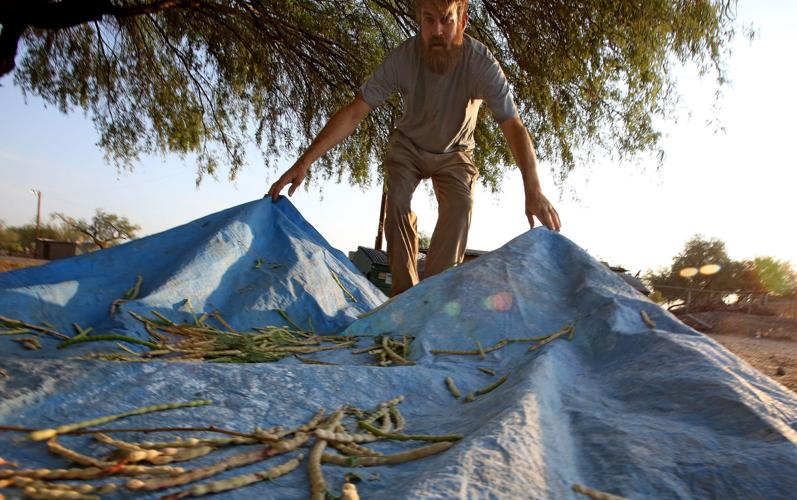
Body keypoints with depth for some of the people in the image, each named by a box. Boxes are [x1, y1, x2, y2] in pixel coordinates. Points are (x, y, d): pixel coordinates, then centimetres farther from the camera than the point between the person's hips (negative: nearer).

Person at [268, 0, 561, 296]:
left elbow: (513, 127, -36)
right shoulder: (402, 58, -29)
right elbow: (354, 113, -29)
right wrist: (304, 163, -37)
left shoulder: (481, 63, -31)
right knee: (398, 199, -23)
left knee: (460, 205, -24)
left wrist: (533, 189, -50)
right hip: (409, 147, 1)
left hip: (454, 153, 0)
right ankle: (404, 291, -15)